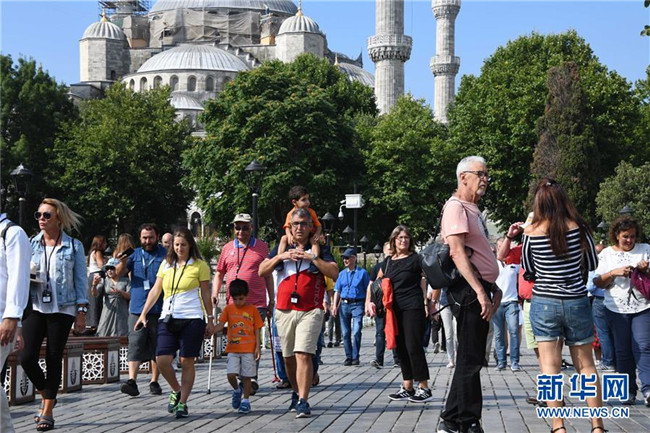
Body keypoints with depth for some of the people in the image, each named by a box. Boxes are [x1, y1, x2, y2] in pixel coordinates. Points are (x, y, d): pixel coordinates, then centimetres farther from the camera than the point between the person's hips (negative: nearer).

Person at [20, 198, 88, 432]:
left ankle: (47, 413, 10)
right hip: (36, 307, 2)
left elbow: (81, 280, 3)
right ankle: (46, 395, 19)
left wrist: (81, 311, -2)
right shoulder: (31, 244, 7)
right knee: (27, 357, -8)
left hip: (62, 309, -2)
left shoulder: (73, 246, 1)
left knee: (54, 360, 1)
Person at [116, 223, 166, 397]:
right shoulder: (135, 254, 11)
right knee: (135, 344, -10)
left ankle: (154, 382, 16)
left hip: (158, 309, -1)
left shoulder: (165, 254, 5)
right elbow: (119, 273, 2)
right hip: (137, 308, 1)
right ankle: (132, 381, -18)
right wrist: (122, 263, -21)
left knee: (156, 347, 7)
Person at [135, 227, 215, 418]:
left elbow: (206, 294, 4)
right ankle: (176, 391, 16)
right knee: (162, 359, -10)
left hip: (192, 318, -3)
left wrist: (210, 320, 2)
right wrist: (143, 314, 10)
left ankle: (183, 403, 6)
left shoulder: (199, 265, 2)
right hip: (168, 318, 3)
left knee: (187, 361, -2)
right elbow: (155, 290, 15)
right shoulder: (166, 264, 12)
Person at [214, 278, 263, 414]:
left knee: (246, 376, 2)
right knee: (231, 374, -10)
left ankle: (245, 400, 16)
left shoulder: (252, 310, 2)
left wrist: (258, 347, -2)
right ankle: (237, 390, 21)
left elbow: (257, 330, 4)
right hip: (233, 349, 1)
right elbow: (220, 325, 0)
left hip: (249, 349, -1)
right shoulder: (228, 309, 5)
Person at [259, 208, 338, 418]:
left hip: (310, 311, -4)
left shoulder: (319, 249, 7)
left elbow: (334, 273, -5)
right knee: (289, 357, 11)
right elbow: (262, 271, 6)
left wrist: (313, 257, -14)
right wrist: (280, 257, -8)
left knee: (303, 355, -16)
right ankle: (296, 392, 30)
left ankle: (303, 401, -17)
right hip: (284, 310, 4)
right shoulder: (282, 247, 14)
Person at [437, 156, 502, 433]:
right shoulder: (456, 207, -10)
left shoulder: (473, 210, 21)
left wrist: (493, 288, 19)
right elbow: (457, 253, -20)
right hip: (468, 290, -10)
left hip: (479, 290, 10)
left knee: (472, 359, 11)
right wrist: (480, 292, -25)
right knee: (470, 360, -7)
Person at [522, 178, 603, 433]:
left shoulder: (532, 232, -5)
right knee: (586, 365, 11)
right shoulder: (578, 228, -4)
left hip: (544, 303, -1)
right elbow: (592, 264, 8)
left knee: (550, 365, 2)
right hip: (577, 302, 1)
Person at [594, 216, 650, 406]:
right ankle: (628, 390, 10)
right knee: (623, 350, 3)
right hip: (617, 309, 1)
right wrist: (614, 273, -12)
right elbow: (598, 282, 5)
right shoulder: (607, 254, 9)